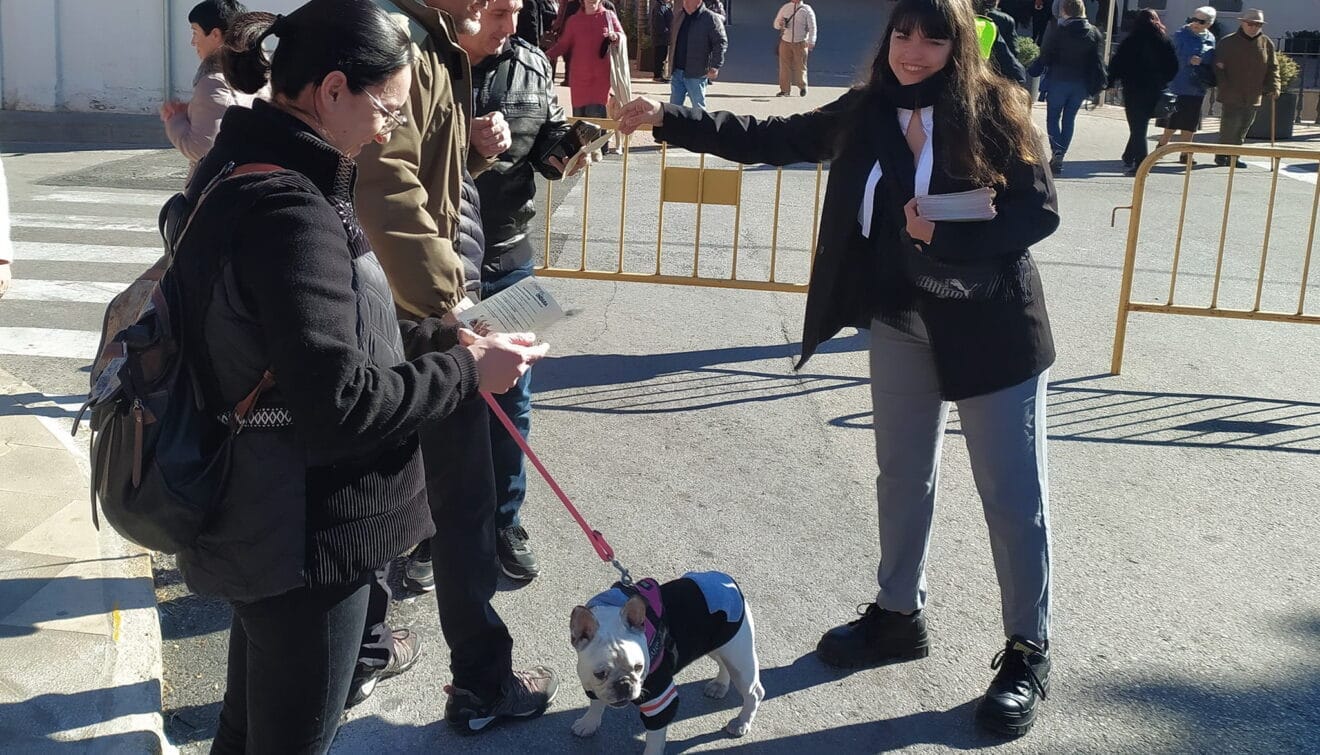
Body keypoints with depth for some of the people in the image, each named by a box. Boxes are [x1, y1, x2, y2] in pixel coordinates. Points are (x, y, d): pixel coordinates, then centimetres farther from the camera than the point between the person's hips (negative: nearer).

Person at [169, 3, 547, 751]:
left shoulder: (246, 169, 5)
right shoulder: (287, 209, -27)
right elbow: (338, 405, -29)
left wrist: (436, 338, 2)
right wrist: (465, 371, -16)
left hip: (264, 518, 10)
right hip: (304, 535, -10)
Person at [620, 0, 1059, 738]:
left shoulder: (995, 111, -11)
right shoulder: (866, 113, 1)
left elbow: (1041, 211, -12)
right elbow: (767, 139, 3)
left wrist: (945, 235, -25)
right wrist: (669, 118, -4)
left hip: (992, 329, -5)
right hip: (899, 325, 5)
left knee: (1013, 492, 4)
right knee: (904, 477, 18)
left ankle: (1029, 652, 20)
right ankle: (900, 615, 37)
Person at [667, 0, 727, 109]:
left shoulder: (711, 18, -10)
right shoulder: (677, 15, 10)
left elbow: (721, 42, -13)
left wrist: (715, 66, -19)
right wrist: (671, 62, 17)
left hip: (696, 74, -6)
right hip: (677, 71, 6)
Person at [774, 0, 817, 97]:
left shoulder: (807, 10, -2)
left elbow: (812, 27, -3)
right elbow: (776, 24, 11)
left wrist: (811, 42, -14)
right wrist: (780, 23, -14)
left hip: (800, 43, -2)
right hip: (785, 42, 2)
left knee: (800, 66, 6)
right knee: (784, 66, -2)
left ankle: (802, 87, 26)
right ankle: (784, 90, 3)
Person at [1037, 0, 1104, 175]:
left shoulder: (1058, 32, -9)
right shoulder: (1094, 34, 4)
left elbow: (1045, 58, -7)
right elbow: (1099, 61, 4)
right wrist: (1095, 86, 8)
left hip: (1059, 80, -4)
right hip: (1082, 83, 4)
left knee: (1053, 117, 6)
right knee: (1069, 119, 12)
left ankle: (1056, 153, -12)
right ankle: (1061, 155, 10)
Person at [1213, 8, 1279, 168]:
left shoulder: (1267, 44, 7)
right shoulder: (1227, 42, -3)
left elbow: (1272, 68, 11)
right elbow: (1218, 67, -3)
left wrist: (1273, 87, -2)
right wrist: (1223, 87, -13)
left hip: (1253, 96, 4)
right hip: (1232, 95, -4)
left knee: (1244, 127, 8)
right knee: (1230, 125, -8)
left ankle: (1233, 157, 16)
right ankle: (1221, 155, 3)